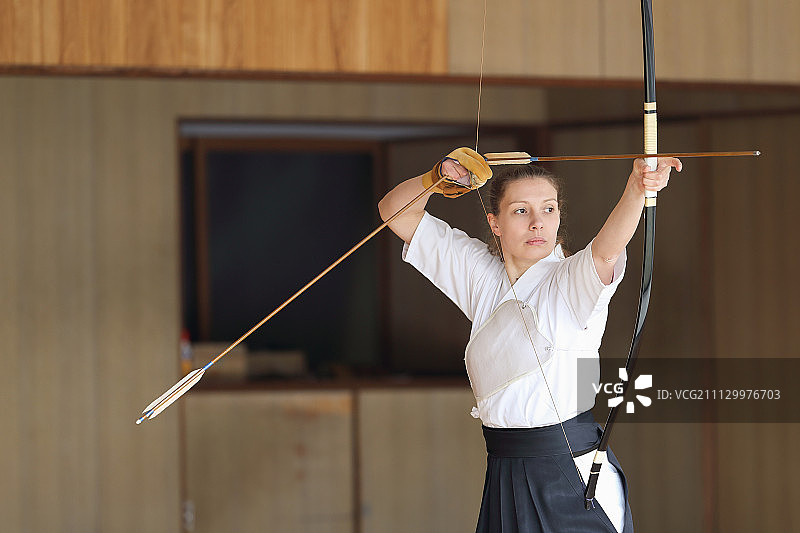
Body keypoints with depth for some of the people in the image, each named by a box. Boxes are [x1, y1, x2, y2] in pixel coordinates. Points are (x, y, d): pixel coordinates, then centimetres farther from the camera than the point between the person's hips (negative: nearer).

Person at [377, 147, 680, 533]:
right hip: (503, 477, 5)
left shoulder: (574, 282, -9)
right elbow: (395, 212, 12)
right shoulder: (481, 274, 8)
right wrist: (440, 177, -8)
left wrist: (637, 188, -52)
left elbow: (607, 249, -33)